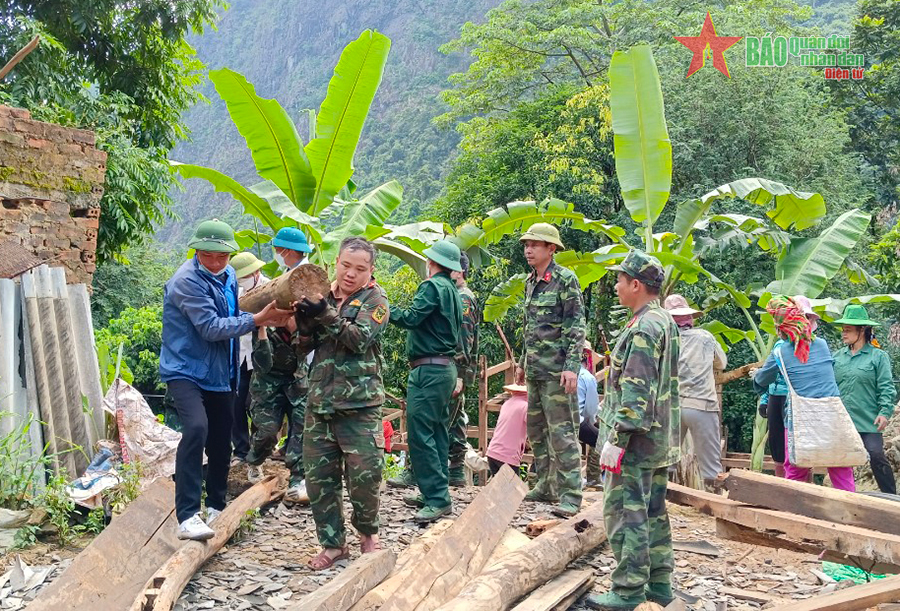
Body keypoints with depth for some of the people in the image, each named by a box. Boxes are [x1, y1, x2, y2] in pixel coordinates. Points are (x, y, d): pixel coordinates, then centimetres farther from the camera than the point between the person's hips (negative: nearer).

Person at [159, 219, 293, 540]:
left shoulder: (228, 275, 6)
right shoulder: (187, 281, -19)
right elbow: (211, 328, -23)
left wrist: (268, 317, -5)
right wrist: (257, 319, -21)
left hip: (220, 373, 8)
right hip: (186, 370, -8)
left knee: (221, 440, 15)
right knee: (196, 428, -29)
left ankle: (216, 506, 34)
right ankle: (187, 517, -26)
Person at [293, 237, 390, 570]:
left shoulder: (375, 298, 1)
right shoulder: (322, 295, 13)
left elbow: (361, 339, -15)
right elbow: (303, 349, 11)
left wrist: (325, 314, -24)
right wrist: (304, 323, -10)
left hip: (360, 404, -4)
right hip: (320, 402, 4)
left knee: (365, 474, -4)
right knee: (318, 477, 6)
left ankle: (368, 531, 23)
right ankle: (333, 543, 21)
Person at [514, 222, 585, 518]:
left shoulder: (565, 279, -8)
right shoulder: (530, 282, 15)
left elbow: (576, 327, -12)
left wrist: (572, 366, -19)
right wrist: (523, 362, 23)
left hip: (557, 370, -9)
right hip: (535, 371, 9)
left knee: (562, 432, -7)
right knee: (536, 430, 13)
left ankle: (570, 494, -2)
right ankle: (546, 487, 24)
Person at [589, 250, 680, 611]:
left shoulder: (642, 329, -18)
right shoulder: (666, 322, 13)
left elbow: (636, 392, -24)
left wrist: (616, 438, -22)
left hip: (635, 443, -10)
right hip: (661, 441, 10)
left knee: (626, 514, -3)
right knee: (653, 512, 15)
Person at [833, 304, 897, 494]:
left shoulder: (878, 356, -2)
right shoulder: (838, 356, 9)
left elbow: (886, 388, -6)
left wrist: (885, 412, -16)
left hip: (868, 421, -4)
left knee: (876, 456, -9)